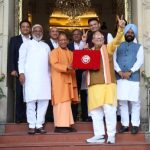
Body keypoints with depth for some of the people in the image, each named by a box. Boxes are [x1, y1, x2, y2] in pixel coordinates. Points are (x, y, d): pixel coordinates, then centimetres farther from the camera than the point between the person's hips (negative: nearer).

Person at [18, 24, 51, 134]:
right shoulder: (26, 44, 12)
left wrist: (50, 75, 12)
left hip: (44, 77, 4)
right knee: (31, 101, -6)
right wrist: (21, 72, -11)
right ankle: (32, 125, -3)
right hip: (30, 76, -3)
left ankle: (39, 125, 1)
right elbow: (21, 59, 3)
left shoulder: (46, 46, 23)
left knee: (44, 101, -3)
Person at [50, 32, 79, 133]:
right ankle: (59, 125, -9)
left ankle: (67, 125, 9)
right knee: (61, 102, -10)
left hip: (69, 80, 7)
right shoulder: (55, 52, -1)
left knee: (67, 102, 6)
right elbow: (55, 64, -15)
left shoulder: (71, 53, 19)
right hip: (59, 81, -6)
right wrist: (66, 67, -27)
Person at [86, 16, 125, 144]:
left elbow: (116, 41, -11)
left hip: (107, 84, -4)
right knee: (95, 111, 5)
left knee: (109, 109, -10)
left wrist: (121, 28, -27)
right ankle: (99, 135, 12)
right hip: (94, 85, 5)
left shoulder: (108, 48, 6)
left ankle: (111, 135, -1)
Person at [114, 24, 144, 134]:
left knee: (134, 102, -1)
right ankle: (125, 124, 11)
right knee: (122, 102, 4)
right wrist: (119, 71, -10)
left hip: (133, 78, -2)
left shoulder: (139, 47, 12)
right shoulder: (118, 46, 17)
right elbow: (113, 60, 6)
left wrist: (130, 72, -15)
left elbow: (140, 61, -2)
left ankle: (135, 125, 7)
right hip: (120, 78, 2)